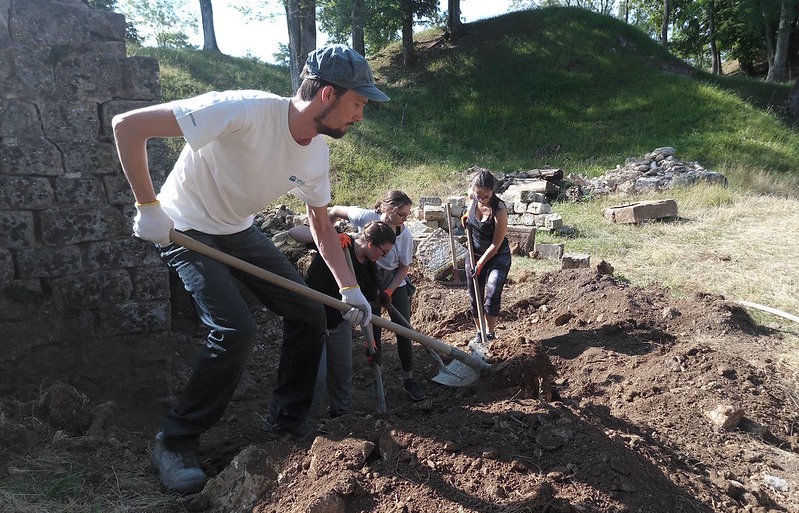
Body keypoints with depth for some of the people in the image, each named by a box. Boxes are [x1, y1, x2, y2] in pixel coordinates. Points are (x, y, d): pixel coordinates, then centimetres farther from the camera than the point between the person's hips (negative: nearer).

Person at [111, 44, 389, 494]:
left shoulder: (317, 155, -10)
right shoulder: (244, 111, -33)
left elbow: (322, 225, 4)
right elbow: (128, 124, -30)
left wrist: (350, 289, -3)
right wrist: (149, 207, -27)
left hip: (239, 231, 7)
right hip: (186, 230, -7)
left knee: (308, 313, 3)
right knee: (236, 331, -21)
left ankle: (288, 421, 21)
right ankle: (175, 444, 1)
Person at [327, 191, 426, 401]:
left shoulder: (404, 235, -19)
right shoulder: (366, 217, -23)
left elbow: (404, 267, -7)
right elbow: (335, 211, -9)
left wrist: (389, 291, -15)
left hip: (395, 284, 1)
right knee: (372, 331, 3)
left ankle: (408, 378, 14)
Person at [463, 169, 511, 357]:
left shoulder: (500, 210, -29)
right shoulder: (472, 195, -13)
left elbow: (495, 245, -21)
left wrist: (480, 264, -15)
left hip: (498, 257, -5)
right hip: (475, 255, 6)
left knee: (492, 296, -19)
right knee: (475, 297, 11)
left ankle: (490, 335, -3)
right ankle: (480, 333, 28)